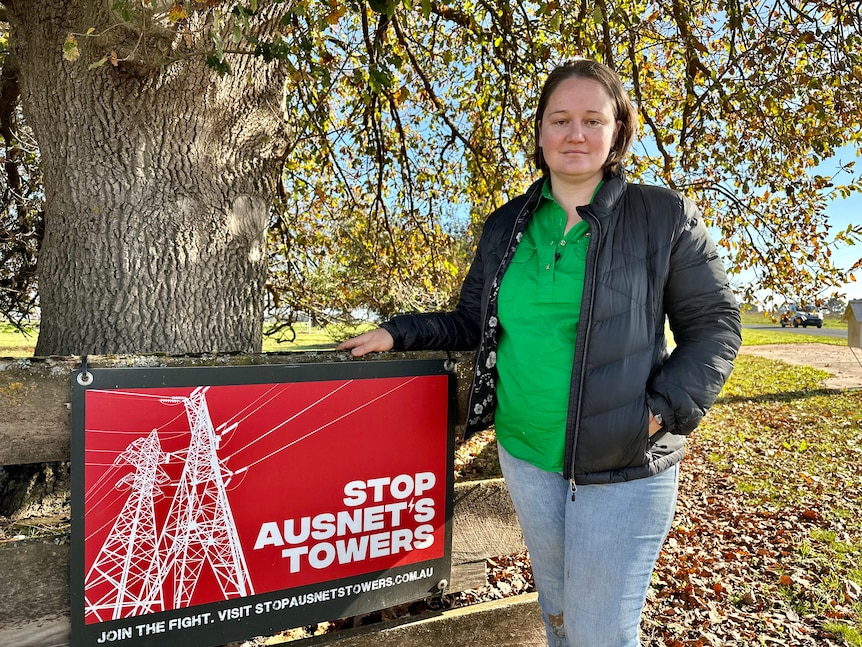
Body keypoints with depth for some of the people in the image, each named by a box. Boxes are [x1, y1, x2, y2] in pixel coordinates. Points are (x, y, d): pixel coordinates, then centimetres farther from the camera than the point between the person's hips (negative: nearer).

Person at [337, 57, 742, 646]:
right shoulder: (506, 226, 5)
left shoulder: (665, 216, -5)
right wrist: (399, 333, 1)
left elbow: (714, 325, -3)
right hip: (525, 456, 4)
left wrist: (664, 411, -16)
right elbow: (474, 323, 11)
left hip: (624, 469, -3)